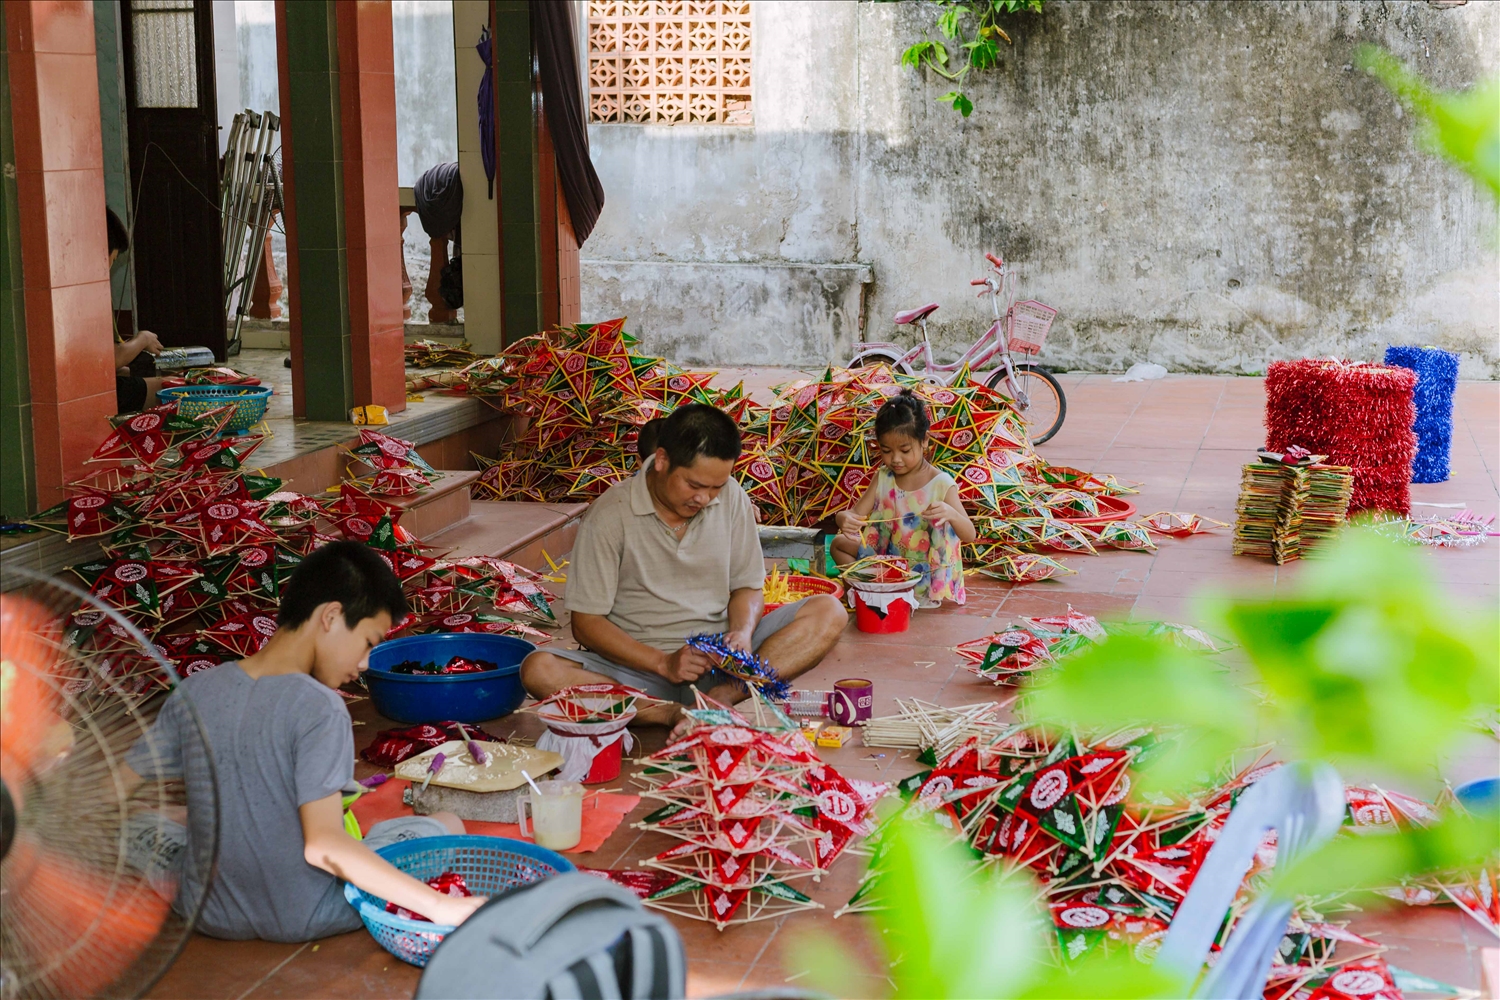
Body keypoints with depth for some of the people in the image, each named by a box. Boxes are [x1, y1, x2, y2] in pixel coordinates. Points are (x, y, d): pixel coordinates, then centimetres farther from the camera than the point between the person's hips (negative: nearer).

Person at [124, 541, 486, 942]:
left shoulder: (194, 693, -4)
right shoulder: (318, 707, -21)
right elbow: (324, 846, -29)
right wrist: (439, 906, -31)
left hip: (209, 916, 4)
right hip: (303, 920, -4)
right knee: (447, 823, 13)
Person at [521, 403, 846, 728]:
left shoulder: (731, 497, 2)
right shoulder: (609, 517, -9)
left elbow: (746, 586, 11)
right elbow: (586, 623, -8)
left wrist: (743, 632, -13)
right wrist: (663, 663, -21)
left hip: (719, 660, 3)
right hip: (638, 663, -3)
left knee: (828, 612, -16)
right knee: (539, 670, -30)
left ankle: (722, 697, -31)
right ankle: (678, 714, -35)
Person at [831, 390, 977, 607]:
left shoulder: (941, 484, -19)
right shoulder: (883, 477, -3)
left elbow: (970, 535, -23)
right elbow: (857, 513, -7)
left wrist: (950, 514, -46)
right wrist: (843, 518, -34)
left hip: (926, 570, -6)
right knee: (839, 544, 8)